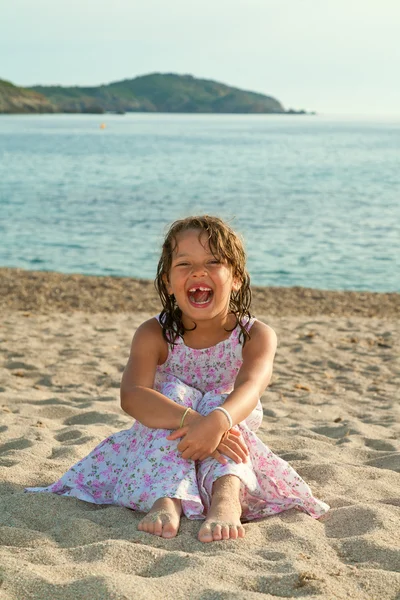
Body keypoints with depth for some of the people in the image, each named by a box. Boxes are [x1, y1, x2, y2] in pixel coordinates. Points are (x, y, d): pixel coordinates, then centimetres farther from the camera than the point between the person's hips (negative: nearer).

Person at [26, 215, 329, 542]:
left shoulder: (256, 336, -11)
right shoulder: (154, 335, -11)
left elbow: (250, 387, -33)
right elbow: (132, 395, -30)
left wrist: (216, 422, -56)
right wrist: (192, 421, -47)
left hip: (225, 455, 0)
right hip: (162, 450, 0)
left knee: (219, 402, -27)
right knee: (174, 393, -26)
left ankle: (227, 496, -52)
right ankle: (167, 499, -47)